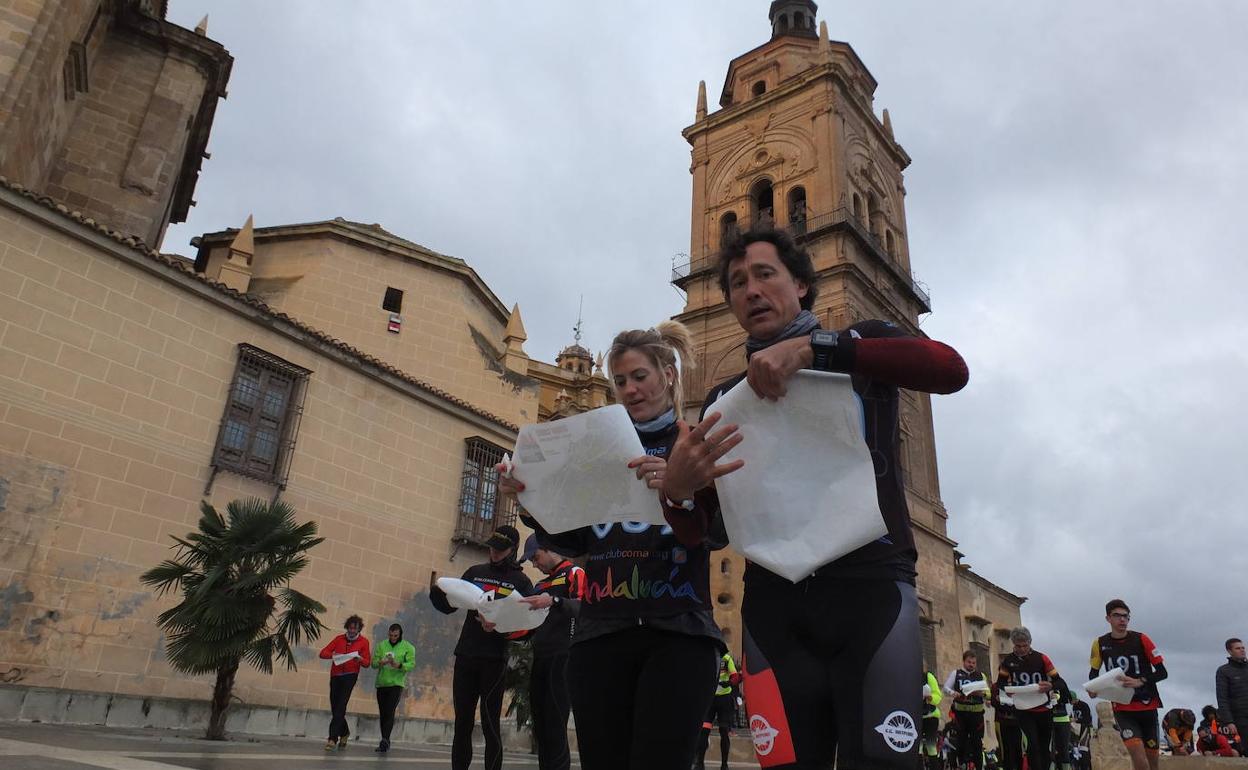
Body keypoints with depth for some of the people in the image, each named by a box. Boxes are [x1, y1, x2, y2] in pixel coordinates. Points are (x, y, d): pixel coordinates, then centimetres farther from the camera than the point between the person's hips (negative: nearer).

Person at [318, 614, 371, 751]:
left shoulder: (363, 642, 4)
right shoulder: (339, 639, 10)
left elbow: (367, 663, 2)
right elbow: (323, 653, 4)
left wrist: (360, 659, -21)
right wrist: (333, 655, -17)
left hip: (350, 676, -3)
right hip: (335, 676, 3)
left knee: (340, 707, -14)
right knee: (335, 708, 8)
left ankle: (333, 739, -13)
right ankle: (344, 732, 33)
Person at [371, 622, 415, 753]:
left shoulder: (408, 647, 0)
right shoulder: (382, 645, 9)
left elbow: (412, 664, -8)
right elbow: (373, 663, 5)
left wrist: (399, 665, -26)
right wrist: (380, 662, -18)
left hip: (396, 684, -4)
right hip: (381, 683, 4)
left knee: (390, 712, -15)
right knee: (382, 714, 8)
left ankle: (385, 741, -17)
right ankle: (385, 743, 18)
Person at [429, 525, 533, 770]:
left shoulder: (521, 582, 1)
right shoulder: (475, 572, 11)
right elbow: (448, 605, 9)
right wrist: (436, 590, -12)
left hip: (494, 661, -4)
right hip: (465, 657, 4)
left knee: (490, 725, -2)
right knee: (462, 724, 7)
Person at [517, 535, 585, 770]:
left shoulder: (574, 573, 0)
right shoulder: (540, 585, 23)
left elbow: (583, 608, -16)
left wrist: (555, 601, -32)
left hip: (562, 660, -8)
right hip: (540, 661, 8)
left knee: (555, 727, -10)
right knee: (540, 728, 8)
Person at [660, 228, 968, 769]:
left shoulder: (865, 344, 12)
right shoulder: (724, 398, 17)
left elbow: (951, 370, -12)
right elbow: (696, 532, 11)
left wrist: (812, 347, -18)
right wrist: (676, 489, -13)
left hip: (871, 584, -2)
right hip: (773, 602, 3)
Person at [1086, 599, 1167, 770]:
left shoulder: (1141, 639, -7)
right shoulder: (1100, 644, -2)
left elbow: (1162, 672, -6)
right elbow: (1094, 671, 13)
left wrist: (1140, 681, -22)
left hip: (1147, 706, 0)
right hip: (1122, 708, 0)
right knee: (1138, 753, -19)